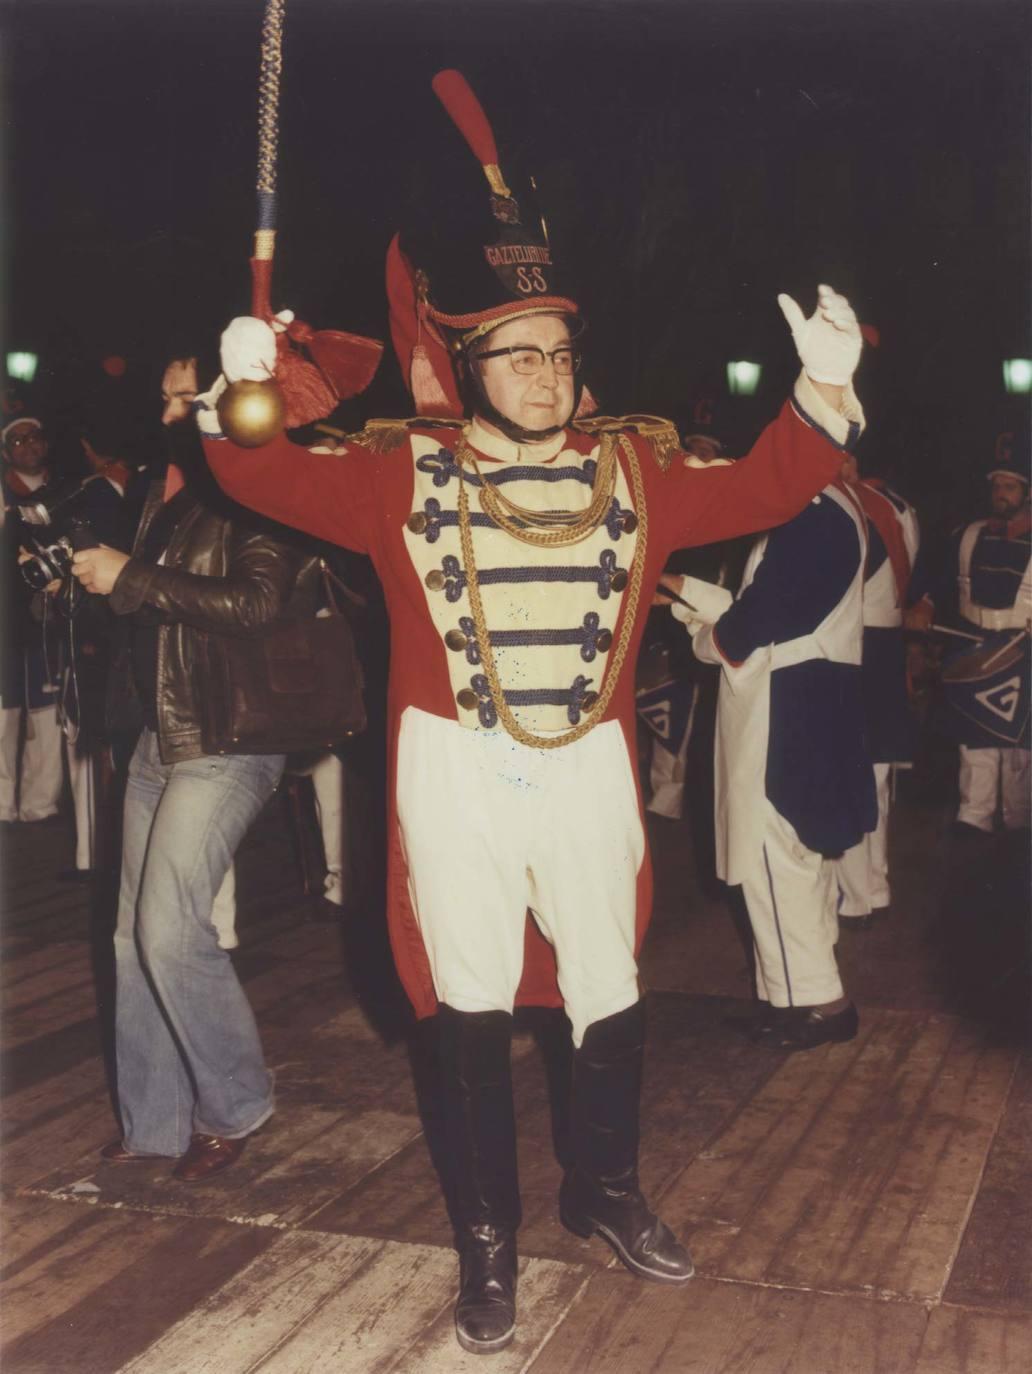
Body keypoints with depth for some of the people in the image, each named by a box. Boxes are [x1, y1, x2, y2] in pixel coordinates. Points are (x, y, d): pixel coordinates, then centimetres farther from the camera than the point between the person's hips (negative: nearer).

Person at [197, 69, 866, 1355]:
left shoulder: (632, 467, 4)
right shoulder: (405, 472, -1)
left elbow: (756, 491, 5)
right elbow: (280, 481, -3)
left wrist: (822, 390, -7)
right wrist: (241, 404, -22)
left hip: (589, 767, 3)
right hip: (457, 772, -2)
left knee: (610, 990, 14)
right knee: (473, 1005, 5)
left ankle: (604, 1189, 39)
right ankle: (487, 1242, 21)